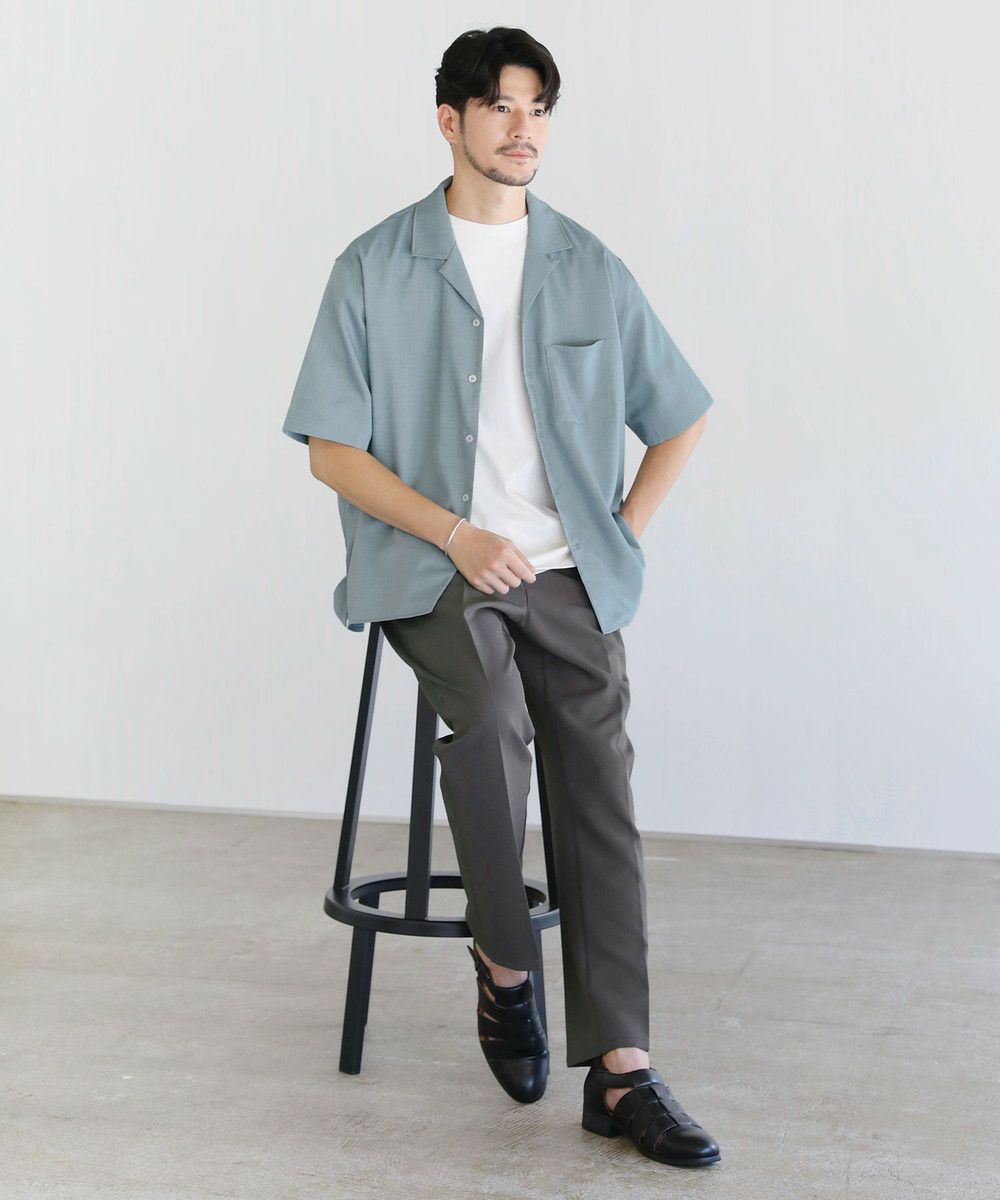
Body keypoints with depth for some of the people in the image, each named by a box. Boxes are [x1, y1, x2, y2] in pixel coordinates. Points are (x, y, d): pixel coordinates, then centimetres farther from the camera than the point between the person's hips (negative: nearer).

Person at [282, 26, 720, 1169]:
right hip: (430, 569, -3)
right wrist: (458, 535, -12)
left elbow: (678, 418, 20)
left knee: (600, 790, -11)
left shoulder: (590, 270, 11)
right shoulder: (376, 268, 3)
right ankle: (504, 965, -8)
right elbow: (333, 450, -1)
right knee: (490, 715, -31)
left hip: (569, 572, 3)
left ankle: (621, 1072, -10)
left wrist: (626, 534, 6)